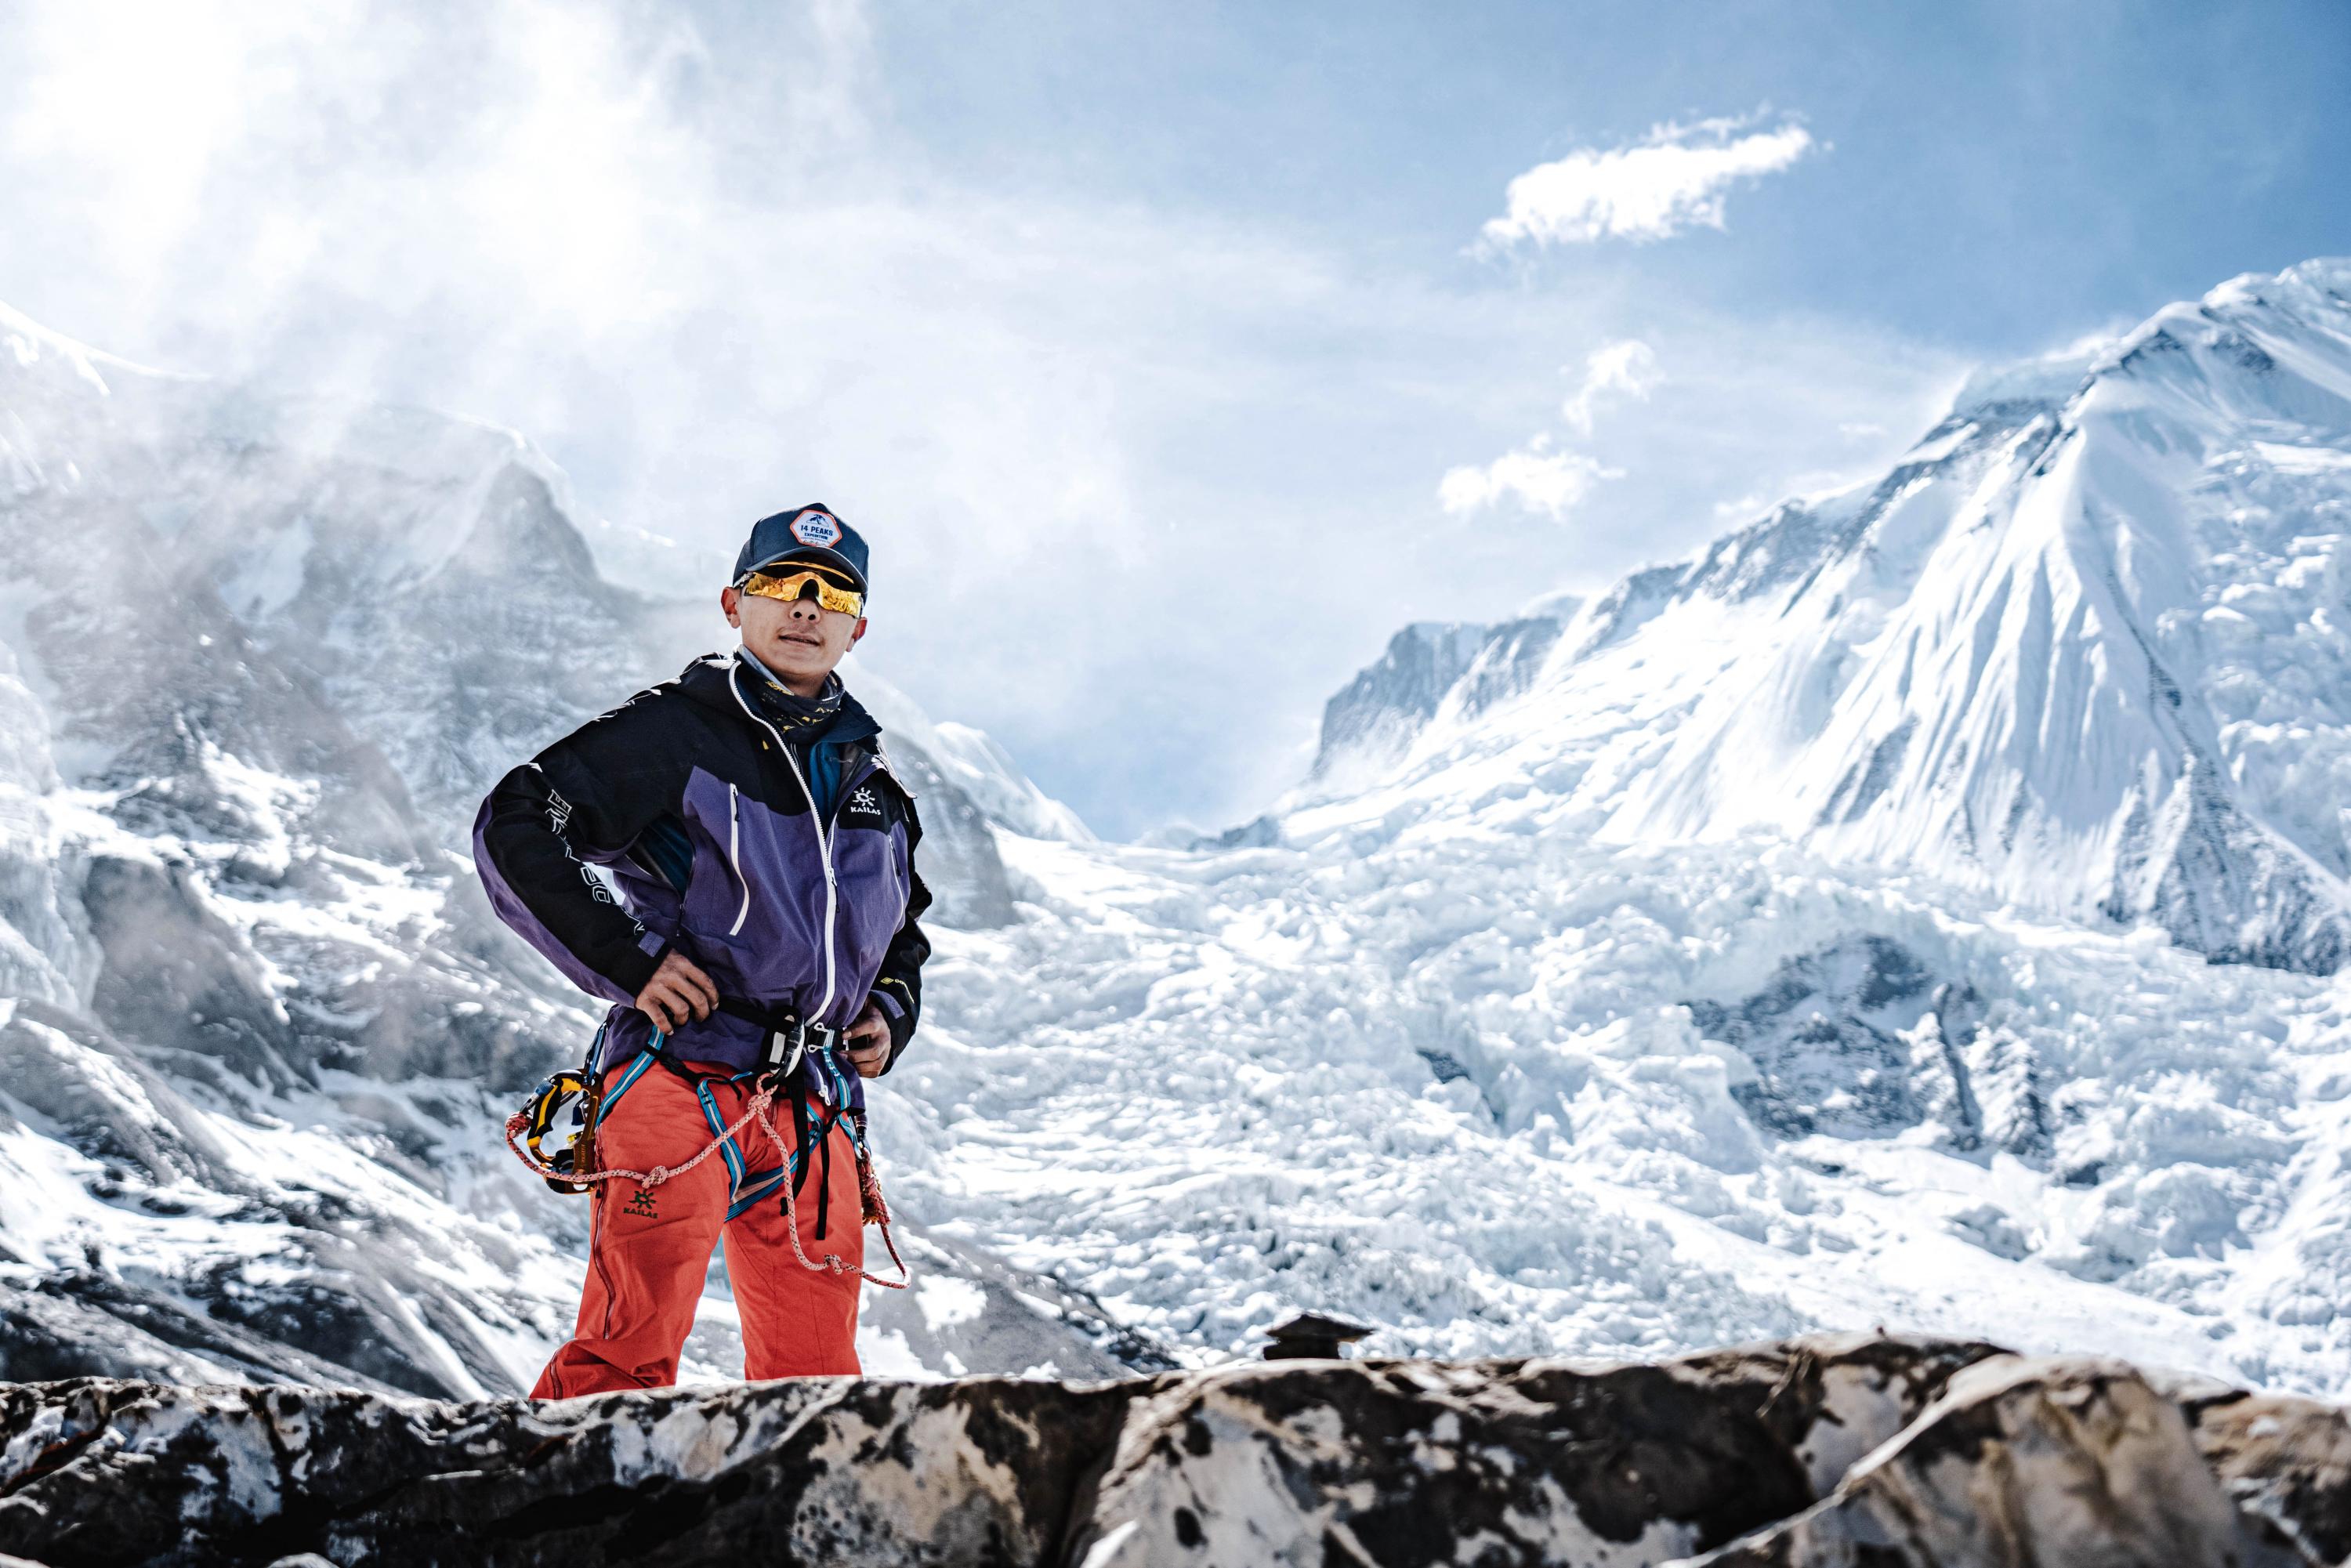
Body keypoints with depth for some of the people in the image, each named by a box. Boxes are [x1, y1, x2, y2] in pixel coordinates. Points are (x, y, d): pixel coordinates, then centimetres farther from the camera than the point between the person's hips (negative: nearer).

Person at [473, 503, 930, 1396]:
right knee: (631, 1353, -16)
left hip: (813, 1112, 6)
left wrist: (890, 1012, 13)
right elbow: (512, 830, -6)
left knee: (815, 1383, 7)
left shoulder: (868, 776, 20)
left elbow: (904, 928, 34)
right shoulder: (674, 732, 1)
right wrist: (629, 960, -12)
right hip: (681, 1079, -6)